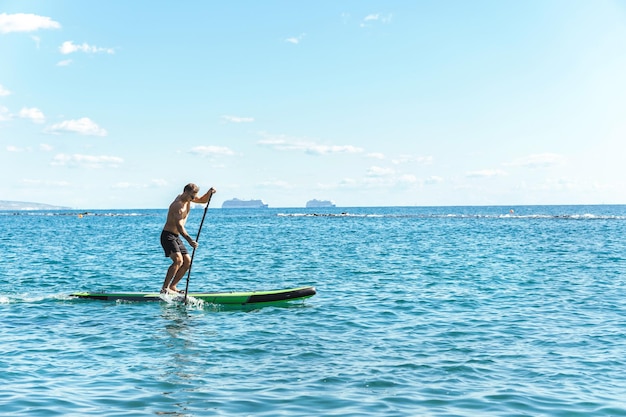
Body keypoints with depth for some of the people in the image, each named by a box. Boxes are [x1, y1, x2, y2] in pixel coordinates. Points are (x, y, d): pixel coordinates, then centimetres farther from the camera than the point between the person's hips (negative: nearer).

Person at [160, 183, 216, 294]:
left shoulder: (187, 198, 6)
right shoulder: (178, 205, -22)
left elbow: (203, 200, 20)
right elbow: (179, 226, -30)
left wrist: (210, 192, -2)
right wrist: (189, 240, -42)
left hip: (176, 237, 10)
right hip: (168, 236, -10)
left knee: (187, 261, 6)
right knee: (178, 260, -25)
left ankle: (172, 286, 12)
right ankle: (164, 288, -23)